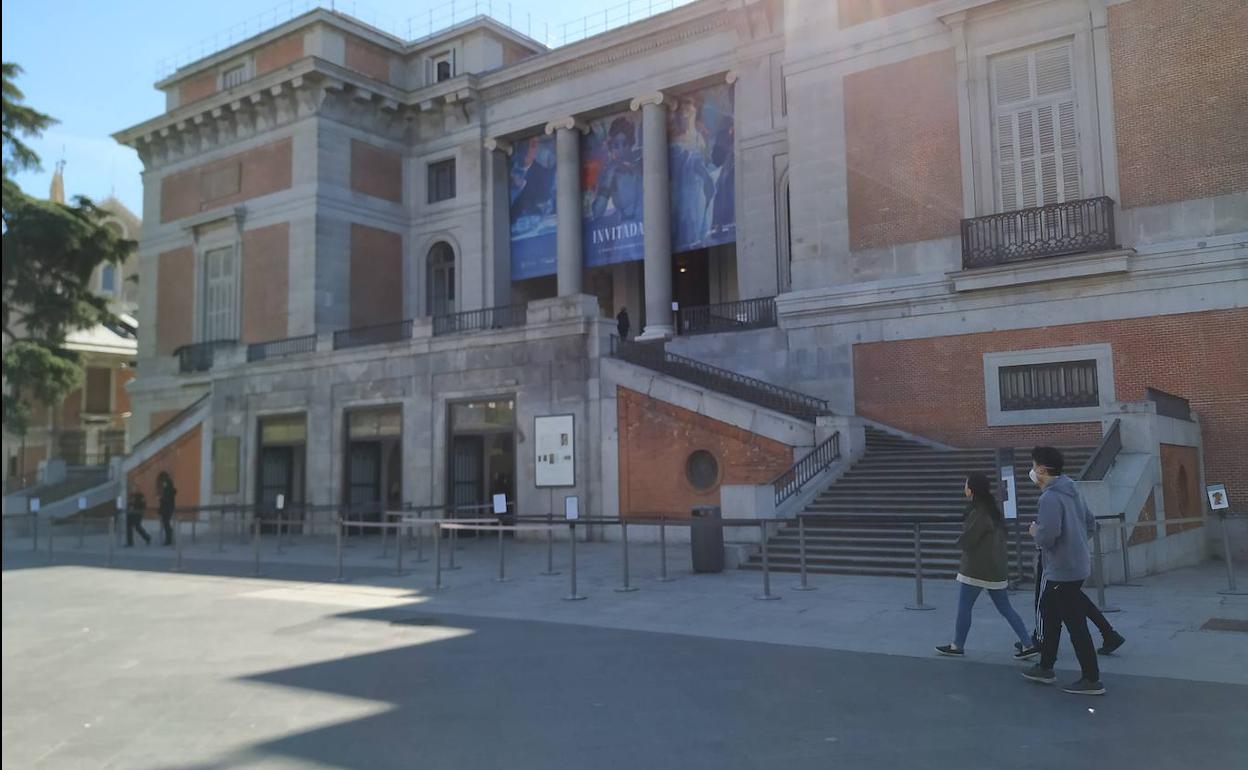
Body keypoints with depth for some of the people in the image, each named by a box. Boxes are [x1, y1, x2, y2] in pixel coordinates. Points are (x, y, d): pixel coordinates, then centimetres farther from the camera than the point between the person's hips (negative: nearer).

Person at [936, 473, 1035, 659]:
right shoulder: (994, 510, 10)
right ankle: (1027, 644, 9)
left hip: (976, 570, -9)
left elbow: (965, 541, -18)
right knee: (1005, 609, 12)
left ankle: (957, 646, 12)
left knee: (963, 608, 4)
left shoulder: (979, 513, -18)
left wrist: (960, 541, 5)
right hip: (997, 570, 9)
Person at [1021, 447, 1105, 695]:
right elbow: (1088, 518, 21)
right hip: (1077, 565, 10)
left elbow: (1047, 536, -29)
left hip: (1062, 571, -10)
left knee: (1076, 625, -2)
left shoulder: (1050, 498, -21)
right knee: (1049, 616, 20)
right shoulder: (1071, 491, 9)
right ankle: (1045, 668, 30)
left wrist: (1035, 532, -9)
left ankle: (1091, 680, 4)